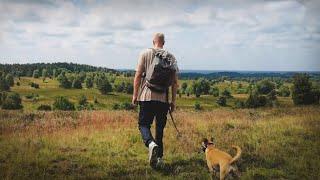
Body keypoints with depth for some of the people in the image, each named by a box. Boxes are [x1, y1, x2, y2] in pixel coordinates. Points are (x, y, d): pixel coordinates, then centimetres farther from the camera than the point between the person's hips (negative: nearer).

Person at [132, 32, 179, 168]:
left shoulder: (145, 54, 1)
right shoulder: (171, 57, 5)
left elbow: (138, 76, -4)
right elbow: (175, 82, 4)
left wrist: (135, 95, 4)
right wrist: (173, 101, 10)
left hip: (147, 97, -2)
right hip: (163, 99, 2)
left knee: (143, 124, 5)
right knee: (160, 128, 12)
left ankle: (151, 143, -23)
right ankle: (159, 157, 15)